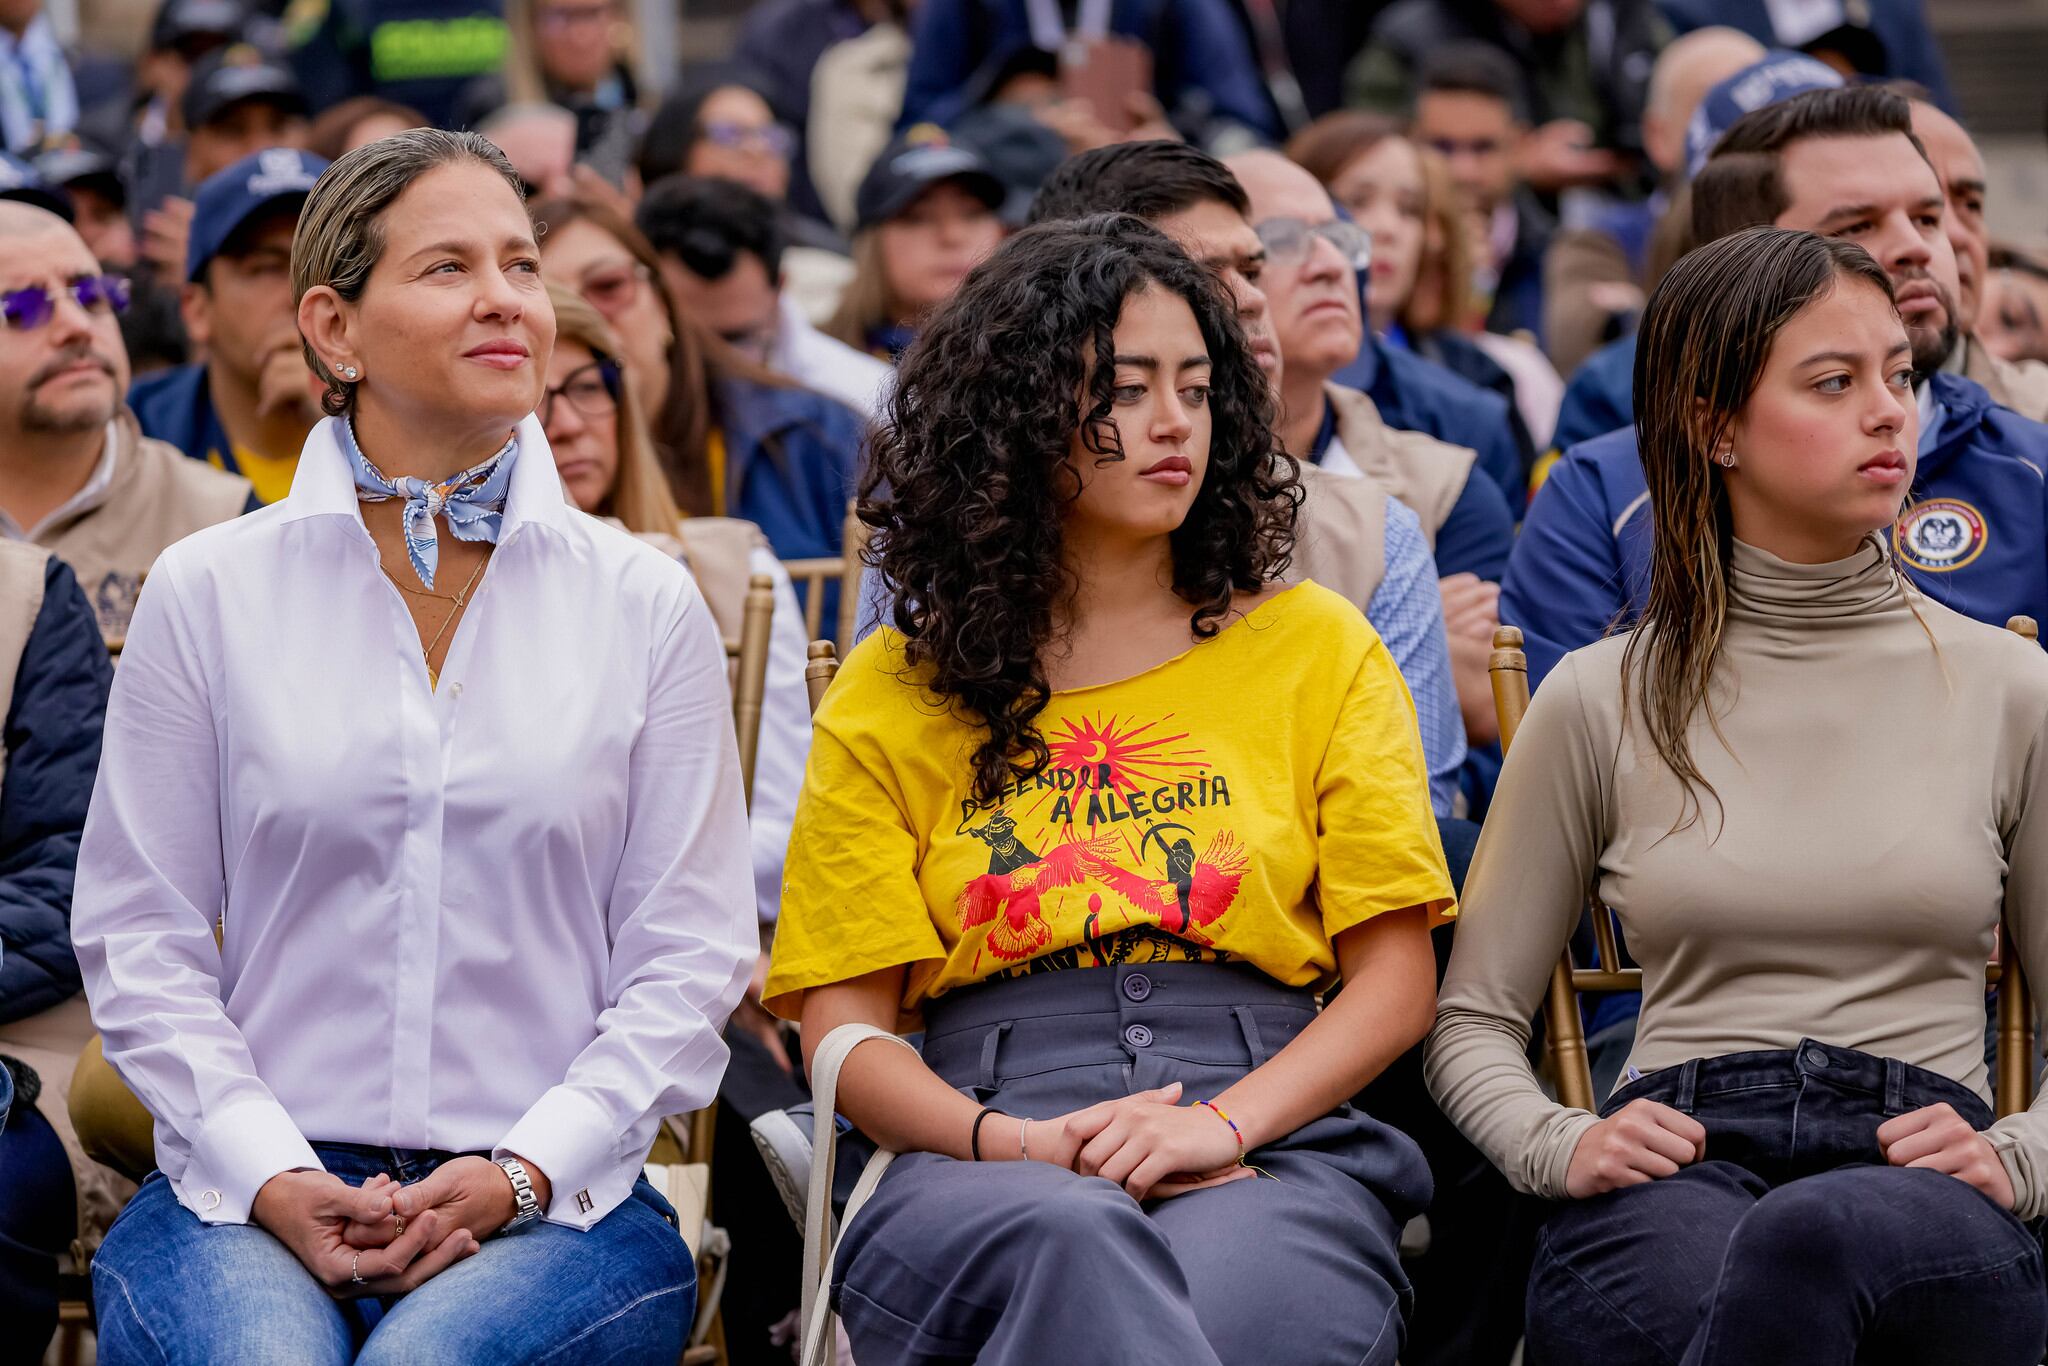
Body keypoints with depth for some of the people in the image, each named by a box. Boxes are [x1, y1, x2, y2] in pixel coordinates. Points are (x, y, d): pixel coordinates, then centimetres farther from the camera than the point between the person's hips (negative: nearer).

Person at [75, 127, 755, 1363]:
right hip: (251, 1185, 0)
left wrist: (519, 1174, -8)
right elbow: (139, 934, 6)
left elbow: (692, 950, 6)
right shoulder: (210, 594, 6)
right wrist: (271, 1177, -8)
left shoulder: (646, 604, 8)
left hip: (550, 1199, 0)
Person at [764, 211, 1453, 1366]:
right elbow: (844, 1025, 10)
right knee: (1081, 1248, -41)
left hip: (1270, 1150, 0)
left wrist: (1224, 1121, -9)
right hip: (986, 1174, 0)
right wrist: (1010, 1141, -11)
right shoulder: (893, 694, 18)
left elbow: (1395, 981, 10)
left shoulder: (1316, 649, 19)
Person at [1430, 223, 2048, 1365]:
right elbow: (1475, 1018, 17)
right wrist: (1559, 1144, -5)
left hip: (1925, 1177, 0)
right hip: (1680, 1162, 0)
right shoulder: (1602, 704, 13)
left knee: (1807, 1240, -41)